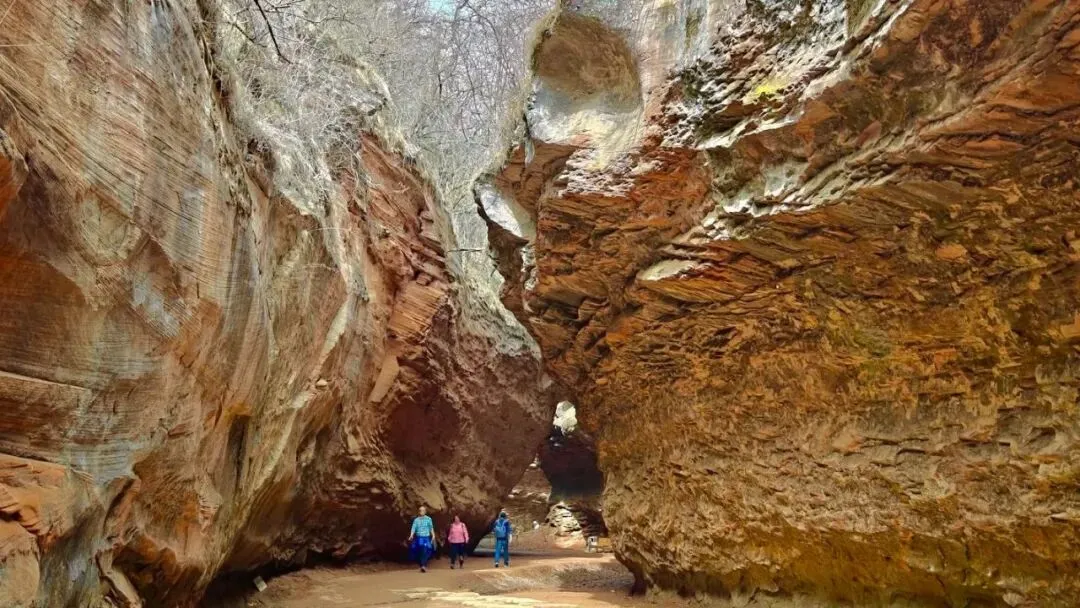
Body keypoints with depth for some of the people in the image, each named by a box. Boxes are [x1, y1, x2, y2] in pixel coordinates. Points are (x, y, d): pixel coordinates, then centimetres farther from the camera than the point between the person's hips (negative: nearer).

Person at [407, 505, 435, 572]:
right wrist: (411, 536, -20)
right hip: (418, 538, 2)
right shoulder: (416, 520, 3)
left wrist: (433, 536, -5)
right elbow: (413, 528, -4)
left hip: (426, 538, -2)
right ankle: (421, 566, 17)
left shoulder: (428, 519, 0)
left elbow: (431, 528, 3)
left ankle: (424, 566, -23)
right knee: (419, 553, 5)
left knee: (425, 552, -17)